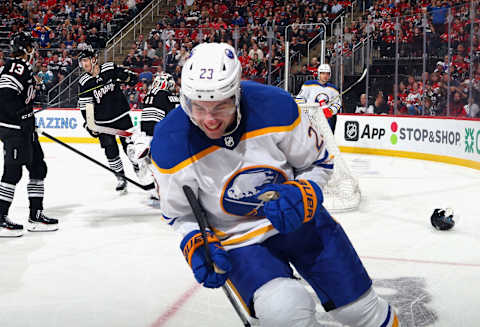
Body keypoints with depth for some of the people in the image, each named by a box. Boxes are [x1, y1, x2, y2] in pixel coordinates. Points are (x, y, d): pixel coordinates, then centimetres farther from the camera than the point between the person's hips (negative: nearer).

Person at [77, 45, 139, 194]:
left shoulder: (110, 68, -7)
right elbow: (85, 106, -4)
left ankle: (139, 170, 22)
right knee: (110, 150, -3)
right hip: (102, 121, 0)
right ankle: (121, 177, 11)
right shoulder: (84, 82, -6)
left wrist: (125, 77, -20)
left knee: (130, 144, 3)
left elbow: (134, 78, 1)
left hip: (121, 115, 0)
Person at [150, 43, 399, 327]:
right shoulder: (171, 143, -20)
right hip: (238, 238, -1)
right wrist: (196, 245, -20)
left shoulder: (275, 107, -23)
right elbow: (179, 213, -2)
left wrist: (302, 195, -24)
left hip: (298, 217, 2)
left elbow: (319, 162, -5)